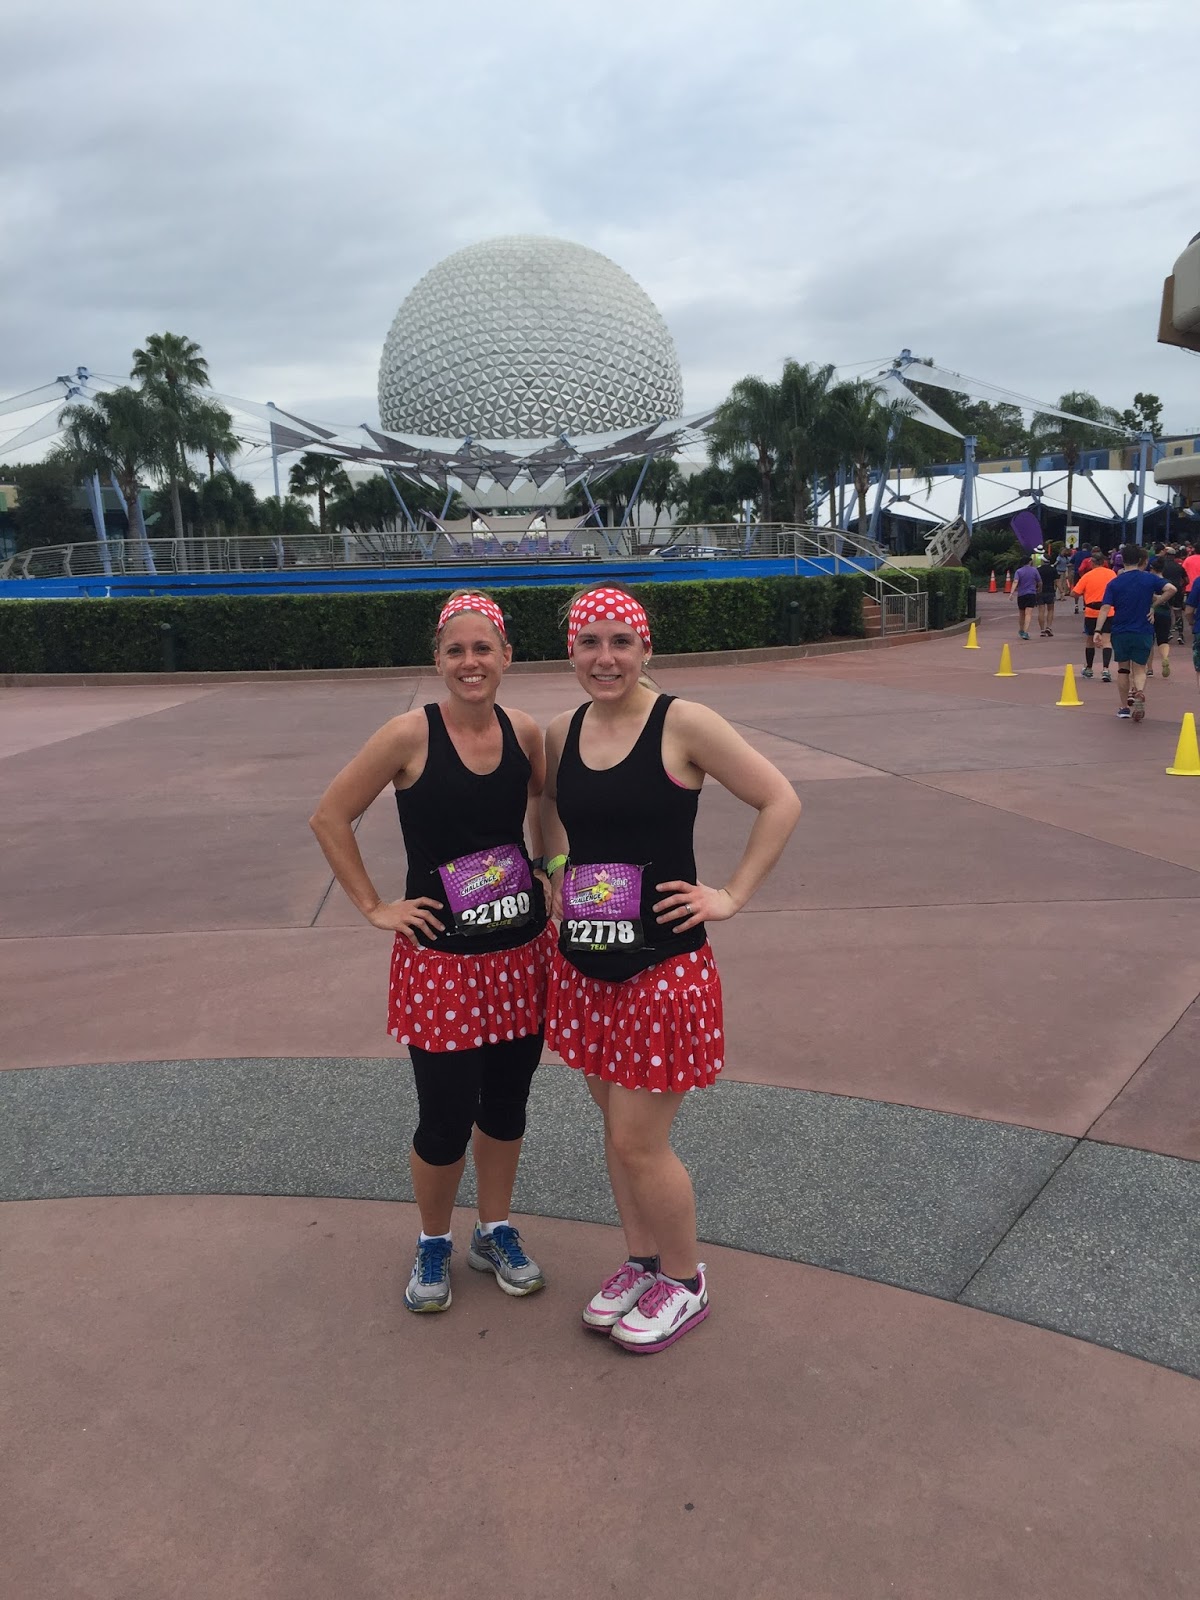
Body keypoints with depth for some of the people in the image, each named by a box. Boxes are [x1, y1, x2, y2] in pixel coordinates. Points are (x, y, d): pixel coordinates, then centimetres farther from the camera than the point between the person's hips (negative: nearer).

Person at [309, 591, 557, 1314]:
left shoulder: (525, 732, -2)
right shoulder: (411, 735, -14)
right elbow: (330, 817, -7)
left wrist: (548, 870, 9)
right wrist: (375, 906, -7)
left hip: (522, 953, 4)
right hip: (442, 958, -4)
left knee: (507, 1103, 17)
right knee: (446, 1120, 6)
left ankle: (496, 1231, 41)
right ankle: (434, 1246, 34)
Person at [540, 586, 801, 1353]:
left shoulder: (682, 724, -13)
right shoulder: (563, 733, 4)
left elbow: (781, 802, -10)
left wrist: (732, 896, -11)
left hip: (663, 966, -5)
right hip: (585, 965, 6)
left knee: (639, 1142, 2)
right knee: (618, 1128, 18)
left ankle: (685, 1282, 28)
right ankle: (642, 1262, 40)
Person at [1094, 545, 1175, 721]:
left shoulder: (1115, 583, -2)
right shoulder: (1149, 578, -1)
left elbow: (1105, 608, -10)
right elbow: (1171, 589, -14)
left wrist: (1098, 630, -12)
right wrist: (1154, 605, -2)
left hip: (1120, 632, 1)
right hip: (1143, 632, -1)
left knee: (1123, 669, 15)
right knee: (1139, 669, 8)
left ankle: (1124, 707, 20)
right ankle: (1139, 692, -25)